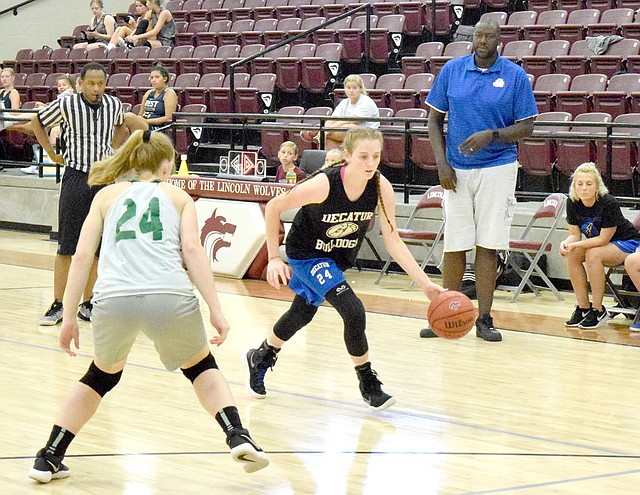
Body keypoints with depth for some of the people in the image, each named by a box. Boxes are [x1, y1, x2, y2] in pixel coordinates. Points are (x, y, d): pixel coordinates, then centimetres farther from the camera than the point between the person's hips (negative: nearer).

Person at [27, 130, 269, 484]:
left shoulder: (107, 195, 24)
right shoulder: (177, 196, 22)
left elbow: (82, 256, 15)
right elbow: (193, 250, 6)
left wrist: (69, 317, 17)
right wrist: (215, 311, 2)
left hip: (114, 300, 1)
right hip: (170, 297, -1)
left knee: (103, 375, 29)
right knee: (201, 367, 27)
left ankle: (49, 459, 27)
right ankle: (238, 437, 7)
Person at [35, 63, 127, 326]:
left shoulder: (114, 105, 1)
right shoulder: (66, 104, -8)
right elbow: (38, 123, 9)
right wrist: (53, 155, 6)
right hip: (75, 178, -3)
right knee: (66, 247, -3)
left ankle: (86, 304, 15)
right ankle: (57, 306, 2)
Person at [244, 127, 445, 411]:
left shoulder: (381, 188, -23)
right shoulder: (323, 185, -34)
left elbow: (393, 241, -17)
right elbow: (273, 207, -20)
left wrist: (425, 284, -25)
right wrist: (274, 258, -19)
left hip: (338, 259, 6)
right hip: (306, 256, -6)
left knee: (303, 314, 25)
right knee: (354, 312, -21)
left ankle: (260, 358, 51)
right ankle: (369, 384, 0)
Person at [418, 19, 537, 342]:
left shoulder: (515, 75, -2)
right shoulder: (451, 70, 3)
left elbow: (526, 127, -1)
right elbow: (434, 119, 7)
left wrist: (491, 135, -18)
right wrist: (442, 163, -3)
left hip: (497, 168, -1)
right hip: (456, 170, 1)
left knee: (488, 245, 0)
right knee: (454, 245, 4)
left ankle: (484, 319, 8)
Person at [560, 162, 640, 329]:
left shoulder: (608, 203, -29)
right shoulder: (573, 203, -11)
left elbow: (603, 239, -26)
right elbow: (575, 234, -6)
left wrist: (575, 245, -31)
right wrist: (566, 243, -28)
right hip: (600, 243, 7)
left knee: (593, 254, -31)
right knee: (571, 255, -18)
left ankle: (598, 311, -20)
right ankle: (583, 308, -10)